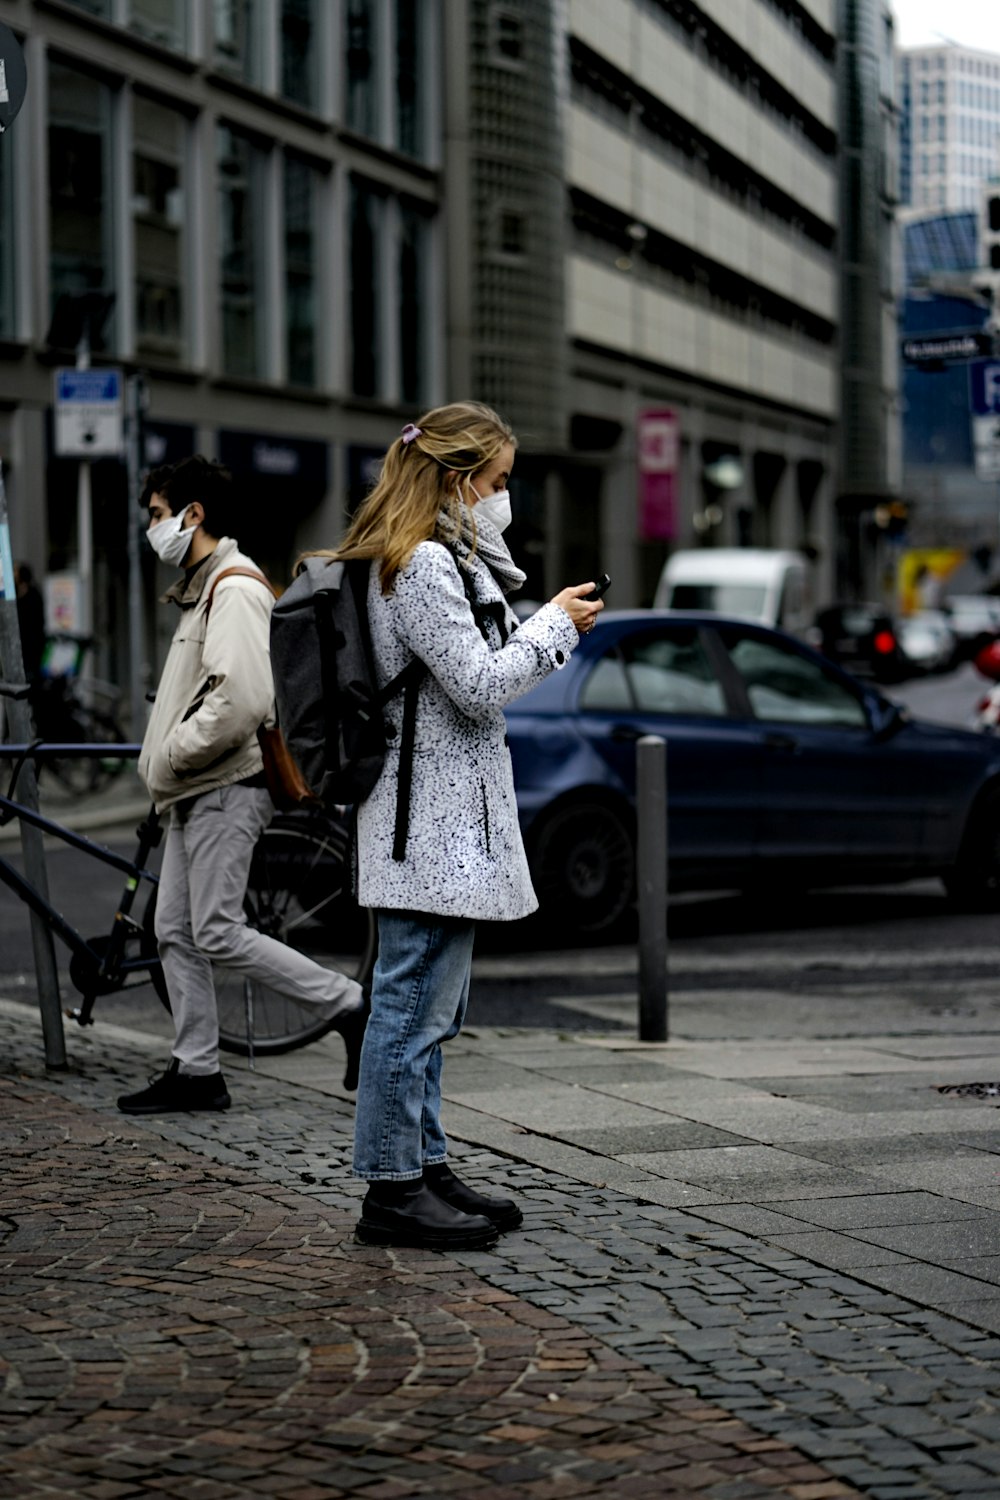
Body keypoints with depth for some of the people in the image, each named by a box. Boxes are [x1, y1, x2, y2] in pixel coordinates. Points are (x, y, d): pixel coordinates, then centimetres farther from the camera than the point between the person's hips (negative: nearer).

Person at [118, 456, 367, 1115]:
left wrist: (173, 752, -16)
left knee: (217, 933, -12)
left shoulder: (236, 589, -15)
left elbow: (243, 699, -26)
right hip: (198, 793, 11)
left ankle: (352, 1006, -6)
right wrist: (169, 762, 14)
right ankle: (196, 1070, 12)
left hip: (227, 789, -11)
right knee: (176, 932, 8)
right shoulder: (203, 589, 20)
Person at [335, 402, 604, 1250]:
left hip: (447, 819, 11)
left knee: (429, 1009, 15)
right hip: (432, 820, -11)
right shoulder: (420, 564, -15)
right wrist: (556, 625, -6)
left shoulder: (444, 559, 19)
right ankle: (392, 1190, -2)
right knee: (415, 1005, -7)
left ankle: (426, 1168, 23)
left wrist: (550, 633, 14)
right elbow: (479, 686, -18)